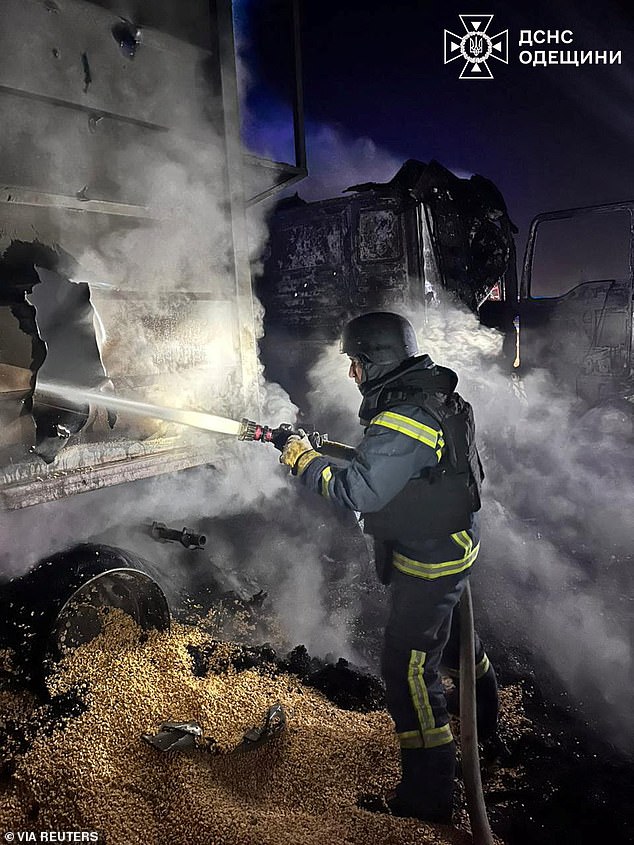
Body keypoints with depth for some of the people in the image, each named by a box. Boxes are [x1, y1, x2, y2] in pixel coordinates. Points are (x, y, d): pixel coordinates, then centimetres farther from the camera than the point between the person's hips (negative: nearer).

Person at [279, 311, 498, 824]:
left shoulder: (404, 420, -29)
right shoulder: (437, 397, 2)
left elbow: (357, 492, -29)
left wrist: (305, 461, -17)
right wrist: (325, 449, 7)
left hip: (428, 562, -10)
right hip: (453, 546, 10)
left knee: (409, 668, -1)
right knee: (449, 630, 32)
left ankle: (427, 797, 15)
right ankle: (486, 711, 58)